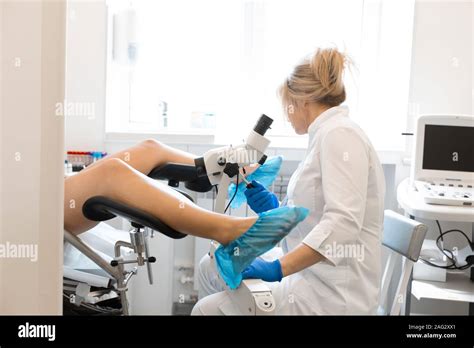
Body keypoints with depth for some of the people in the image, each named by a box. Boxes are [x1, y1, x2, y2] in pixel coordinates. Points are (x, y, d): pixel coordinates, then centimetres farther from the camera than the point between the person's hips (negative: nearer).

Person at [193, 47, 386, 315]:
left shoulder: (339, 133, -16)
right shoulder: (327, 134, 13)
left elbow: (343, 222, -28)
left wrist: (278, 268, -29)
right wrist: (274, 207, 10)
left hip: (332, 291, -9)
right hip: (313, 273, 9)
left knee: (207, 309, -10)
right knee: (211, 267, 13)